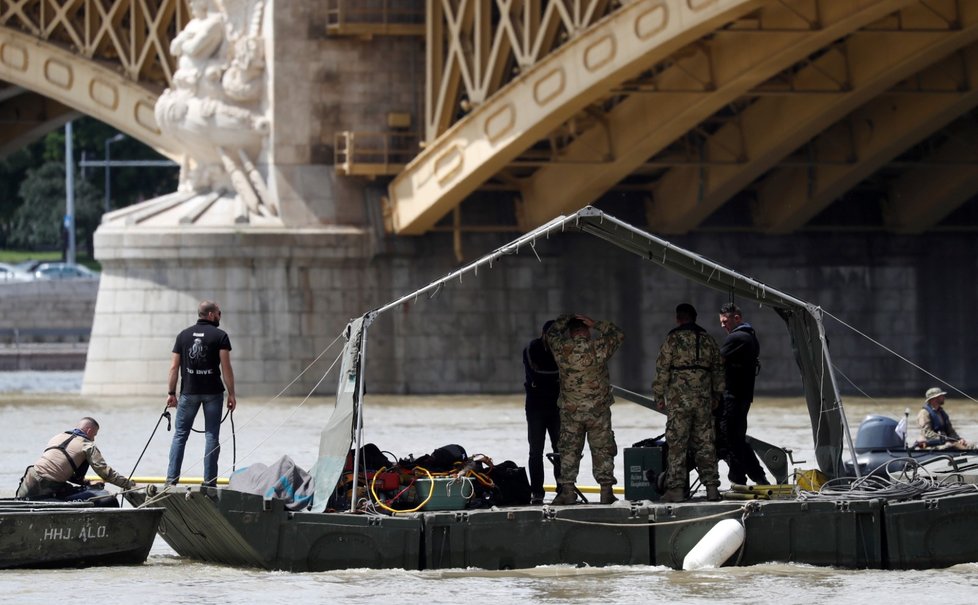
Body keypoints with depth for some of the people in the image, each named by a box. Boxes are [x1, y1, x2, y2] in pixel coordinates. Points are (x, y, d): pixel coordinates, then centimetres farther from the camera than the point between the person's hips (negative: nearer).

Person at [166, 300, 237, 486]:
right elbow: (226, 367, -9)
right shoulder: (220, 336, -4)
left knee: (180, 434, 7)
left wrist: (171, 393, 9)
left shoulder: (183, 335, 6)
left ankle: (171, 479, 1)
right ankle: (209, 481, 2)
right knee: (211, 436, 3)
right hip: (213, 392, -2)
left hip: (189, 392, 2)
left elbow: (174, 367, 4)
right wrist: (231, 394, -4)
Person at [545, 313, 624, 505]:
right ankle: (606, 491, 4)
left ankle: (567, 490, 3)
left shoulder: (561, 349, -7)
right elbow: (618, 334, 5)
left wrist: (567, 319, 22)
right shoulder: (598, 348, -11)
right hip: (598, 410, -1)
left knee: (569, 450, 8)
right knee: (602, 450, 6)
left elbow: (552, 332, 15)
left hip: (570, 410, 1)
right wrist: (595, 324, 3)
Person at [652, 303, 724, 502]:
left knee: (677, 443, -2)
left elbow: (662, 369, -7)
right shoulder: (708, 340, 11)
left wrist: (659, 395, 1)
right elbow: (718, 369, 16)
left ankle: (676, 488, -5)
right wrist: (717, 394, 24)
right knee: (704, 443, 8)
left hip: (679, 398, -4)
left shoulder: (673, 339, -5)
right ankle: (712, 487, 5)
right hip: (704, 400, 4)